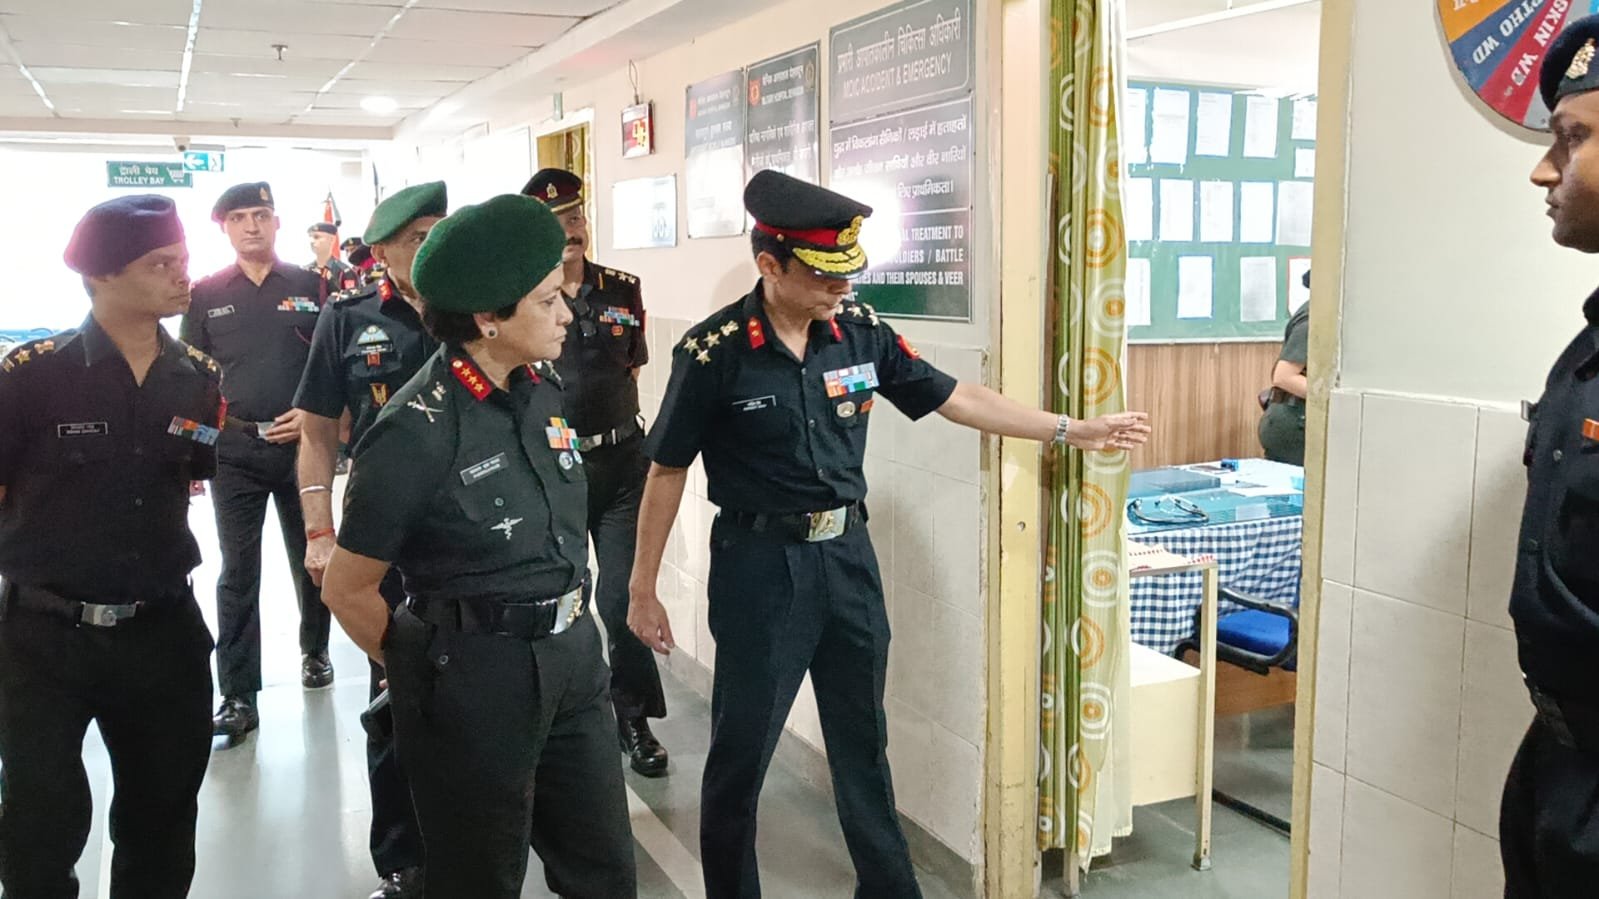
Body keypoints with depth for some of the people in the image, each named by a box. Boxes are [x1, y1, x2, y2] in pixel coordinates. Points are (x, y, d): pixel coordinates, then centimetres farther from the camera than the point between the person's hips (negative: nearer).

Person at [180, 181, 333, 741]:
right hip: (234, 450, 0)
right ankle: (239, 698, 5)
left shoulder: (311, 287, 3)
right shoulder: (206, 295, 5)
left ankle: (315, 650, 36)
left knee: (311, 559, 13)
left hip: (301, 443, 0)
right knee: (238, 574, 1)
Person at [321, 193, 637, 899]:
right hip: (476, 683, -6)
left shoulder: (540, 389, 2)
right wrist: (428, 669, 2)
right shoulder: (416, 434, -20)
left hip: (573, 660, 7)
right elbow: (347, 588, -11)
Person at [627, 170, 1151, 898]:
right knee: (741, 751, 7)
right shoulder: (713, 352, -15)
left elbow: (952, 396, 5)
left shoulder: (859, 330, -3)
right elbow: (667, 473, -8)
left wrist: (1071, 431, 4)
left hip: (847, 556, 5)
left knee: (863, 740, 18)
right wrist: (643, 590, -5)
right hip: (761, 566, -5)